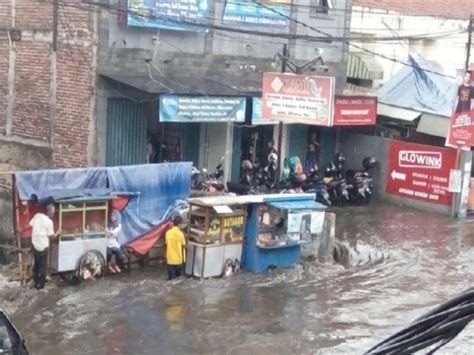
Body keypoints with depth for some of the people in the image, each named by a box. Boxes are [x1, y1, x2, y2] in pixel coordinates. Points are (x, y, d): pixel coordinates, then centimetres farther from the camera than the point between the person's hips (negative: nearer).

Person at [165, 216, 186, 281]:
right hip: (178, 258, -2)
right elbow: (183, 245, -5)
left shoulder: (168, 233, -2)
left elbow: (166, 243, 6)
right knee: (178, 275, 12)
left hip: (170, 258, 3)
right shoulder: (180, 233, -12)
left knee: (171, 276, 8)